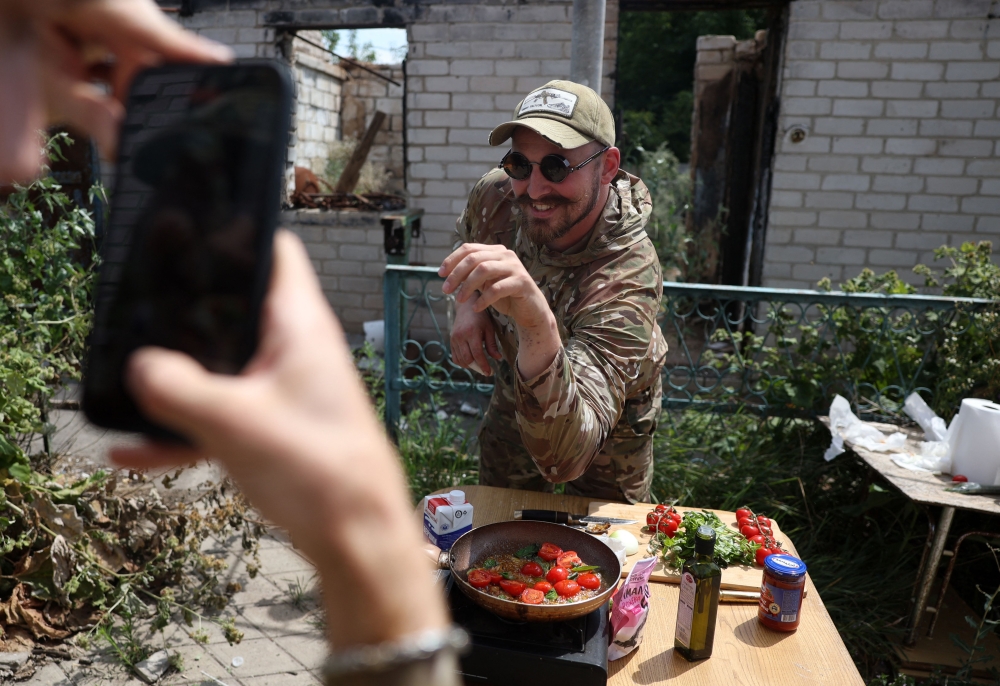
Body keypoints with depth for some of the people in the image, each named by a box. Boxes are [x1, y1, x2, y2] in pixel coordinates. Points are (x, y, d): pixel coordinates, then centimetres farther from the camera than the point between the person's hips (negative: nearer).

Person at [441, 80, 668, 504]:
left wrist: (539, 327, -68)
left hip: (607, 428, -4)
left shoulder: (627, 278, -41)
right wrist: (468, 304, -18)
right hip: (513, 397, 4)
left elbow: (564, 458, -52)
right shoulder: (496, 195, -24)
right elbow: (466, 247, 3)